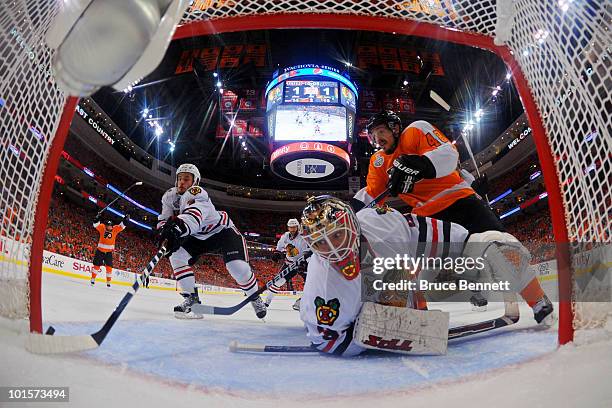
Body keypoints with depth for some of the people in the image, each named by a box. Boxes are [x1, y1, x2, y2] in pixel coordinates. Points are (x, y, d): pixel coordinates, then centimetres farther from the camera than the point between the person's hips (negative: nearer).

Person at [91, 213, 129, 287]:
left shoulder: (115, 229, -3)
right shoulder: (102, 227, -6)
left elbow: (121, 226, -7)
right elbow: (96, 225, -15)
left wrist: (125, 220, -21)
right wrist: (97, 218, -31)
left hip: (109, 252, 1)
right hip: (100, 250, -1)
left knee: (109, 267, 0)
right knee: (97, 265, 2)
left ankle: (108, 282, 9)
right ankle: (93, 279, 16)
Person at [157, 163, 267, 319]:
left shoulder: (197, 193, -31)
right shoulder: (170, 196, -8)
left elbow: (195, 213, -53)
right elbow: (164, 219, -5)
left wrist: (180, 226, -73)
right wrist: (165, 231, -30)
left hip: (222, 230, -6)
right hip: (198, 236, 7)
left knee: (238, 267, -19)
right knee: (177, 255, -17)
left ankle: (255, 297, 9)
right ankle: (191, 297, -6)